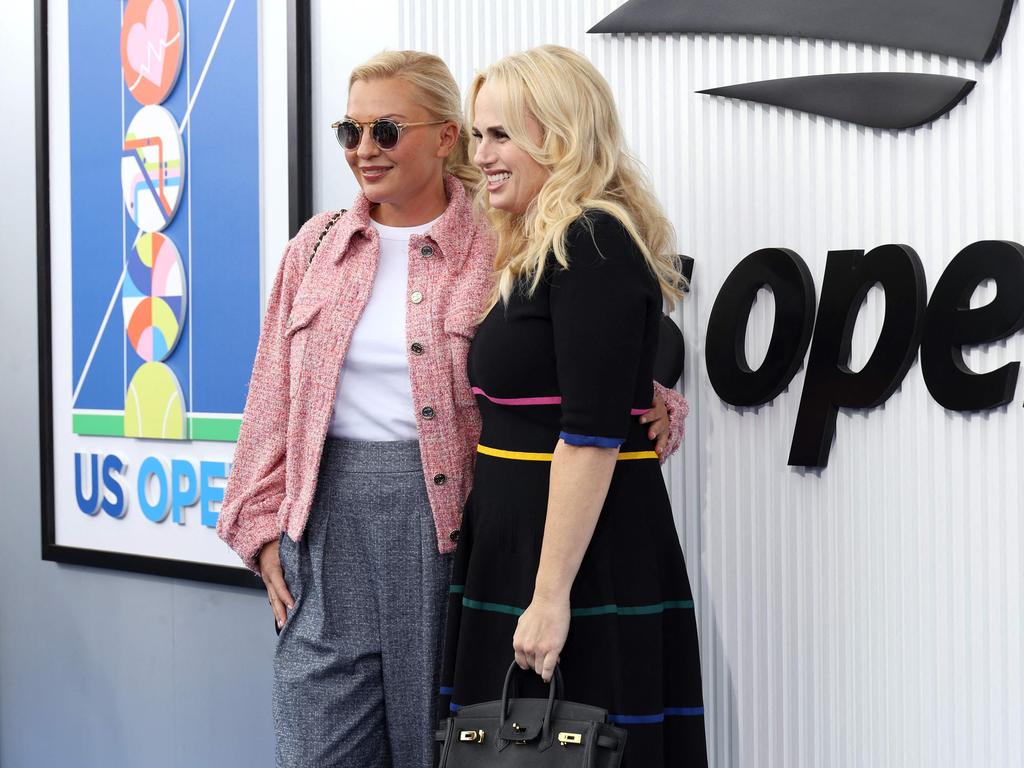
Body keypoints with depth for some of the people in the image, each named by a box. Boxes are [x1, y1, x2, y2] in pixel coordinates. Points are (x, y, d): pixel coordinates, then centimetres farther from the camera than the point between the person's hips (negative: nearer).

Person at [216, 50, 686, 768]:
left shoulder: (495, 251, -3)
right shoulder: (318, 245, 9)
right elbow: (275, 398, 11)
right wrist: (264, 525, 6)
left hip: (442, 514, -3)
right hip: (329, 519, 3)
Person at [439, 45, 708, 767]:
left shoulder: (592, 243, -14)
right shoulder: (543, 246, 16)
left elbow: (592, 432, -20)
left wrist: (551, 594, -21)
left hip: (584, 549, -9)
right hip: (516, 534, 9)